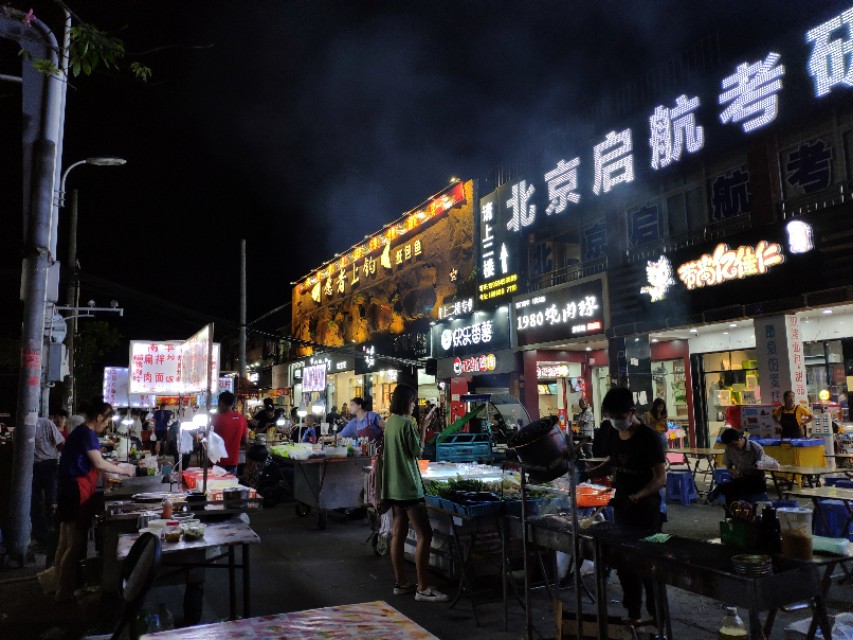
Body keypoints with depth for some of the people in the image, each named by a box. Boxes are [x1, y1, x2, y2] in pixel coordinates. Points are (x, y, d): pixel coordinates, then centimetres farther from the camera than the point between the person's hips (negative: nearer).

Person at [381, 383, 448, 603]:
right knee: (424, 535, -6)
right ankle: (423, 589, -4)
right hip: (408, 486, -10)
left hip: (394, 486, 10)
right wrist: (424, 426, -6)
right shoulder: (406, 423, -16)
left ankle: (400, 583, 18)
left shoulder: (390, 422, 11)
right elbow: (418, 451, -11)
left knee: (398, 533, 12)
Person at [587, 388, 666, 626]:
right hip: (622, 508, 6)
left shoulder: (648, 437, -17)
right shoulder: (613, 434, 2)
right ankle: (633, 613, 28)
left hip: (646, 511, -6)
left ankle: (658, 617, 17)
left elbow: (661, 478, -18)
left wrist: (637, 496, -32)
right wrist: (588, 473, 1)